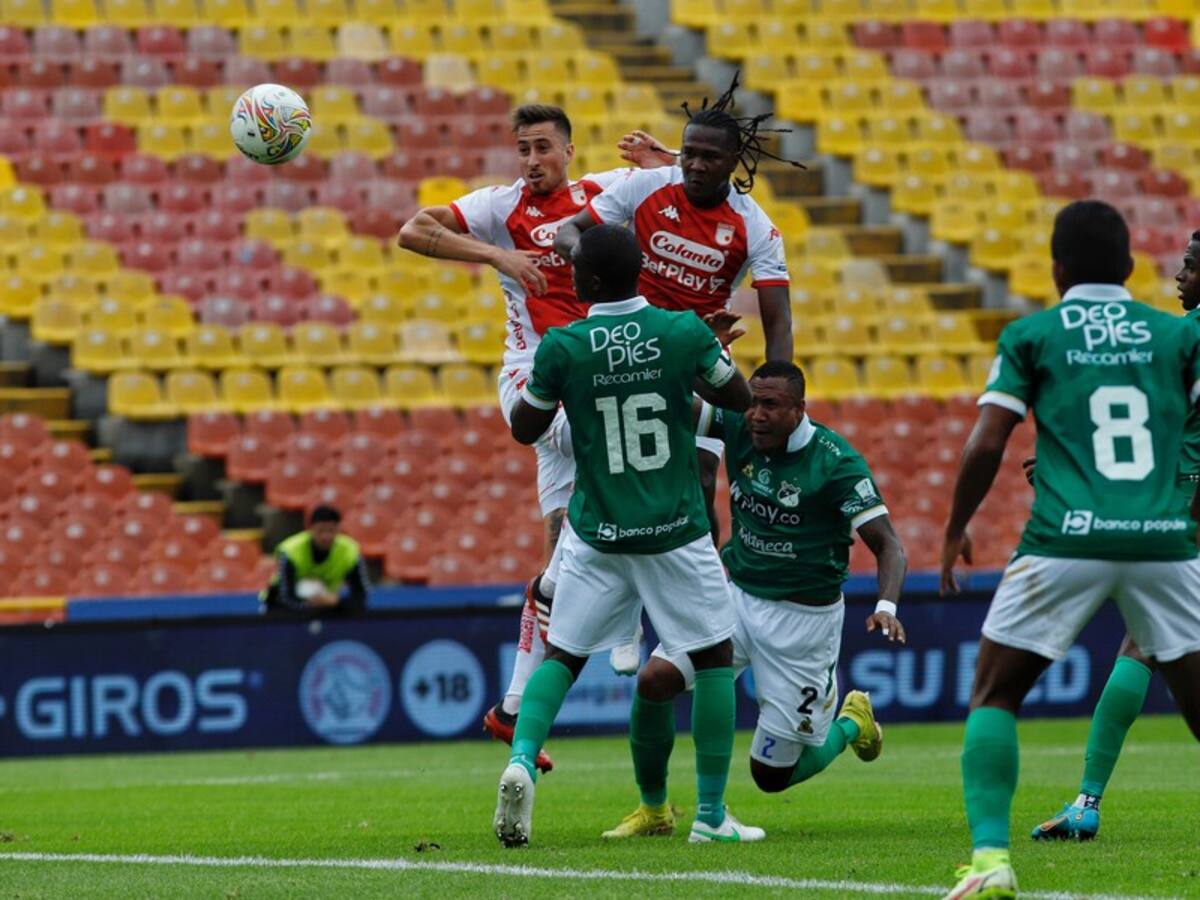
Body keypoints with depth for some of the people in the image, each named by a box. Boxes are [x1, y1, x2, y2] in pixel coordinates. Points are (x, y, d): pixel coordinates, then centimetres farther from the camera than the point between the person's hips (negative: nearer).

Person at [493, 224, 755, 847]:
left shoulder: (562, 348, -10)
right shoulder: (685, 333, -9)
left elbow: (526, 429, 4)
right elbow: (739, 398, 7)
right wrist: (714, 347, 24)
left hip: (597, 535, 1)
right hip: (676, 533, -1)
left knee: (561, 655, 14)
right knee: (713, 657, 11)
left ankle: (521, 760, -11)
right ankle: (711, 813, 11)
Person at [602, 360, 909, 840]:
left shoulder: (837, 462, -18)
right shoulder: (736, 425, -5)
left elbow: (888, 546, -18)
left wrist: (886, 607, -37)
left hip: (803, 617, -4)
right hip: (737, 593, 4)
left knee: (772, 776, 1)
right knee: (654, 679, -20)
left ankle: (851, 722, 34)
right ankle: (653, 810, 3)